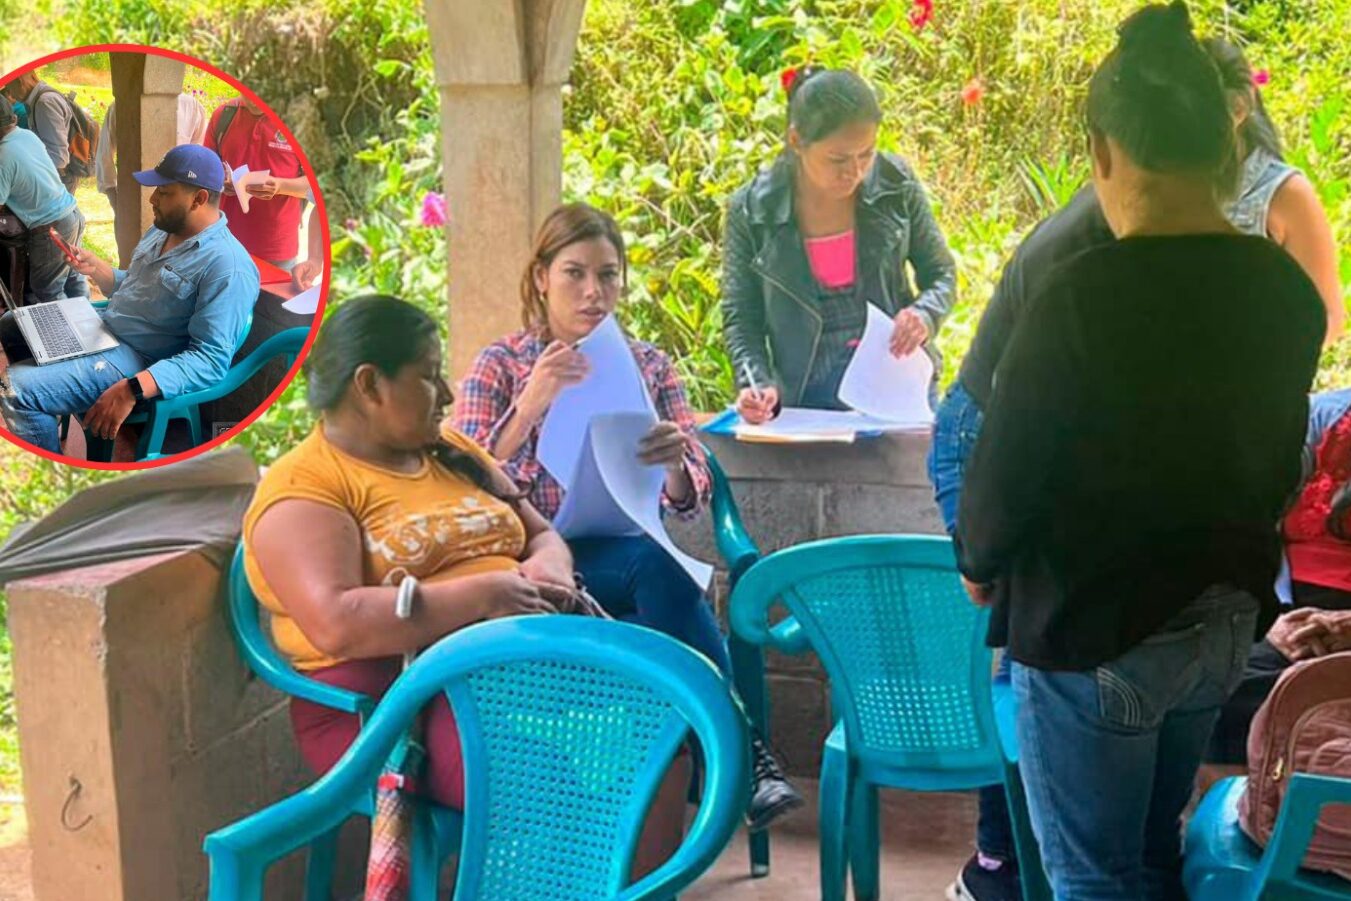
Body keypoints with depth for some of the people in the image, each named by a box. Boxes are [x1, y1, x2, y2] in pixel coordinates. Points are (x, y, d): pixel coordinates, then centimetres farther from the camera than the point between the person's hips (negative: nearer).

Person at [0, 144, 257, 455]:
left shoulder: (228, 268, -24)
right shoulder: (163, 230, 8)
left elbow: (211, 359, -29)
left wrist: (132, 390, -37)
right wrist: (95, 268, 4)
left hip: (139, 361, -10)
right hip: (105, 329, 10)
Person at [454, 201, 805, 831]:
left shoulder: (650, 366, 15)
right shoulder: (499, 366, 7)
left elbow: (689, 500, 6)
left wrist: (675, 460, -19)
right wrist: (530, 405, -24)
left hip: (628, 557, 3)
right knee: (659, 566, -34)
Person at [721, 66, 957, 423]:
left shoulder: (896, 184, -4)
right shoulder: (751, 212, -8)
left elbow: (941, 273, 8)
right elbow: (740, 318, 0)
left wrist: (925, 314, -14)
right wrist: (756, 383, -18)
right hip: (807, 398, -1)